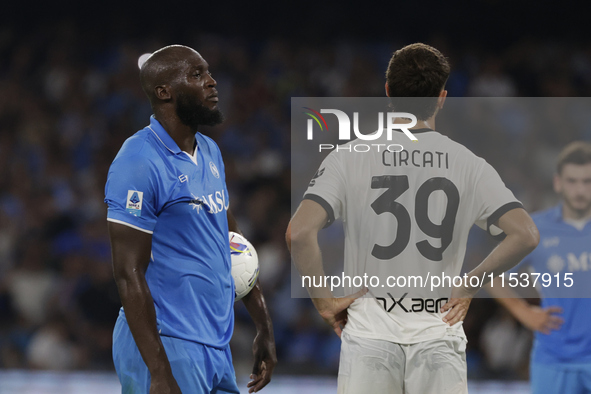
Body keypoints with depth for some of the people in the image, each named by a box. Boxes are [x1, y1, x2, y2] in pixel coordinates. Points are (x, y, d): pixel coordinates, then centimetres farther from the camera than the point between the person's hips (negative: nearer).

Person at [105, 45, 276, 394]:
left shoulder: (210, 153, 13)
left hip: (217, 348, 8)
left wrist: (265, 328, 20)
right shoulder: (140, 162, -14)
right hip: (167, 348, -8)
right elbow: (129, 274, -17)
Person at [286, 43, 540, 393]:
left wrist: (323, 299, -1)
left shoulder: (349, 158, -2)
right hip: (440, 336, 0)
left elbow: (299, 233, -13)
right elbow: (525, 236, -9)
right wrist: (468, 287, 3)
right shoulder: (468, 164, 0)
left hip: (370, 335, 0)